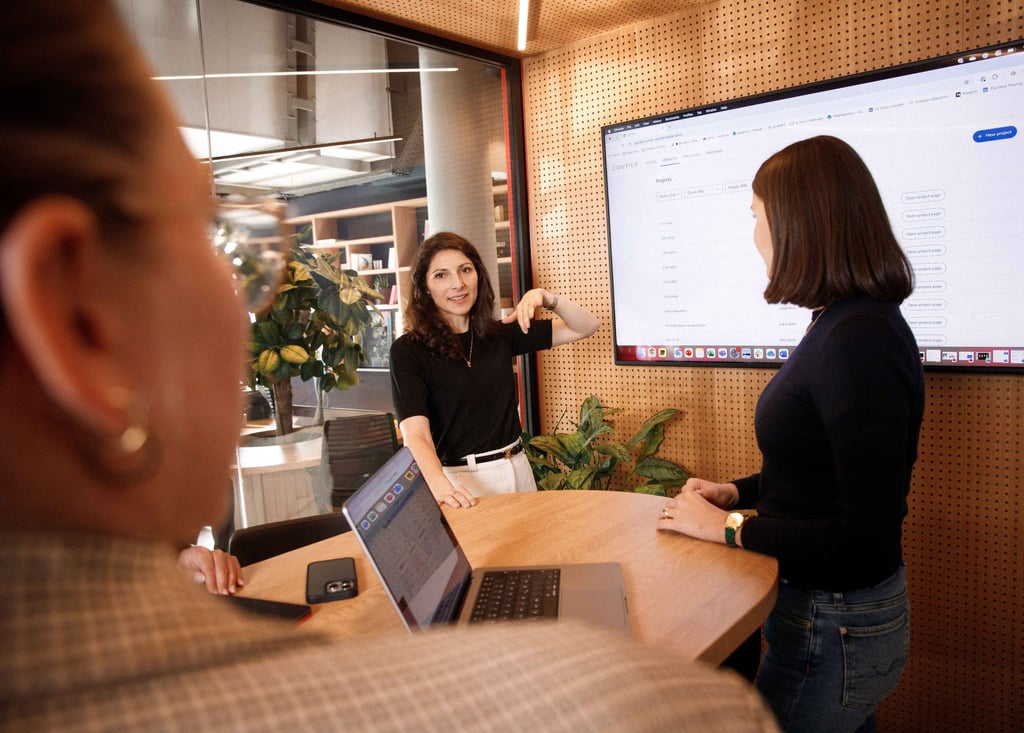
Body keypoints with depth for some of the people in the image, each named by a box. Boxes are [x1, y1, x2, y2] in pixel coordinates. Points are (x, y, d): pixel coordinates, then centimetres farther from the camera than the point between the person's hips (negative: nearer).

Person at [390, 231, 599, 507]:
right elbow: (416, 435, -22)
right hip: (460, 481, -5)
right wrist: (439, 485, -42)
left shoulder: (500, 334, 3)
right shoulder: (408, 350, -11)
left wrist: (546, 298, -15)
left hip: (517, 470, 5)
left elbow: (586, 327, 4)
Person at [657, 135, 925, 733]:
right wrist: (739, 492, 7)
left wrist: (729, 527, -19)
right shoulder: (843, 324, 4)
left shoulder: (858, 341, -27)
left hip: (833, 631, -9)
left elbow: (867, 533, -27)